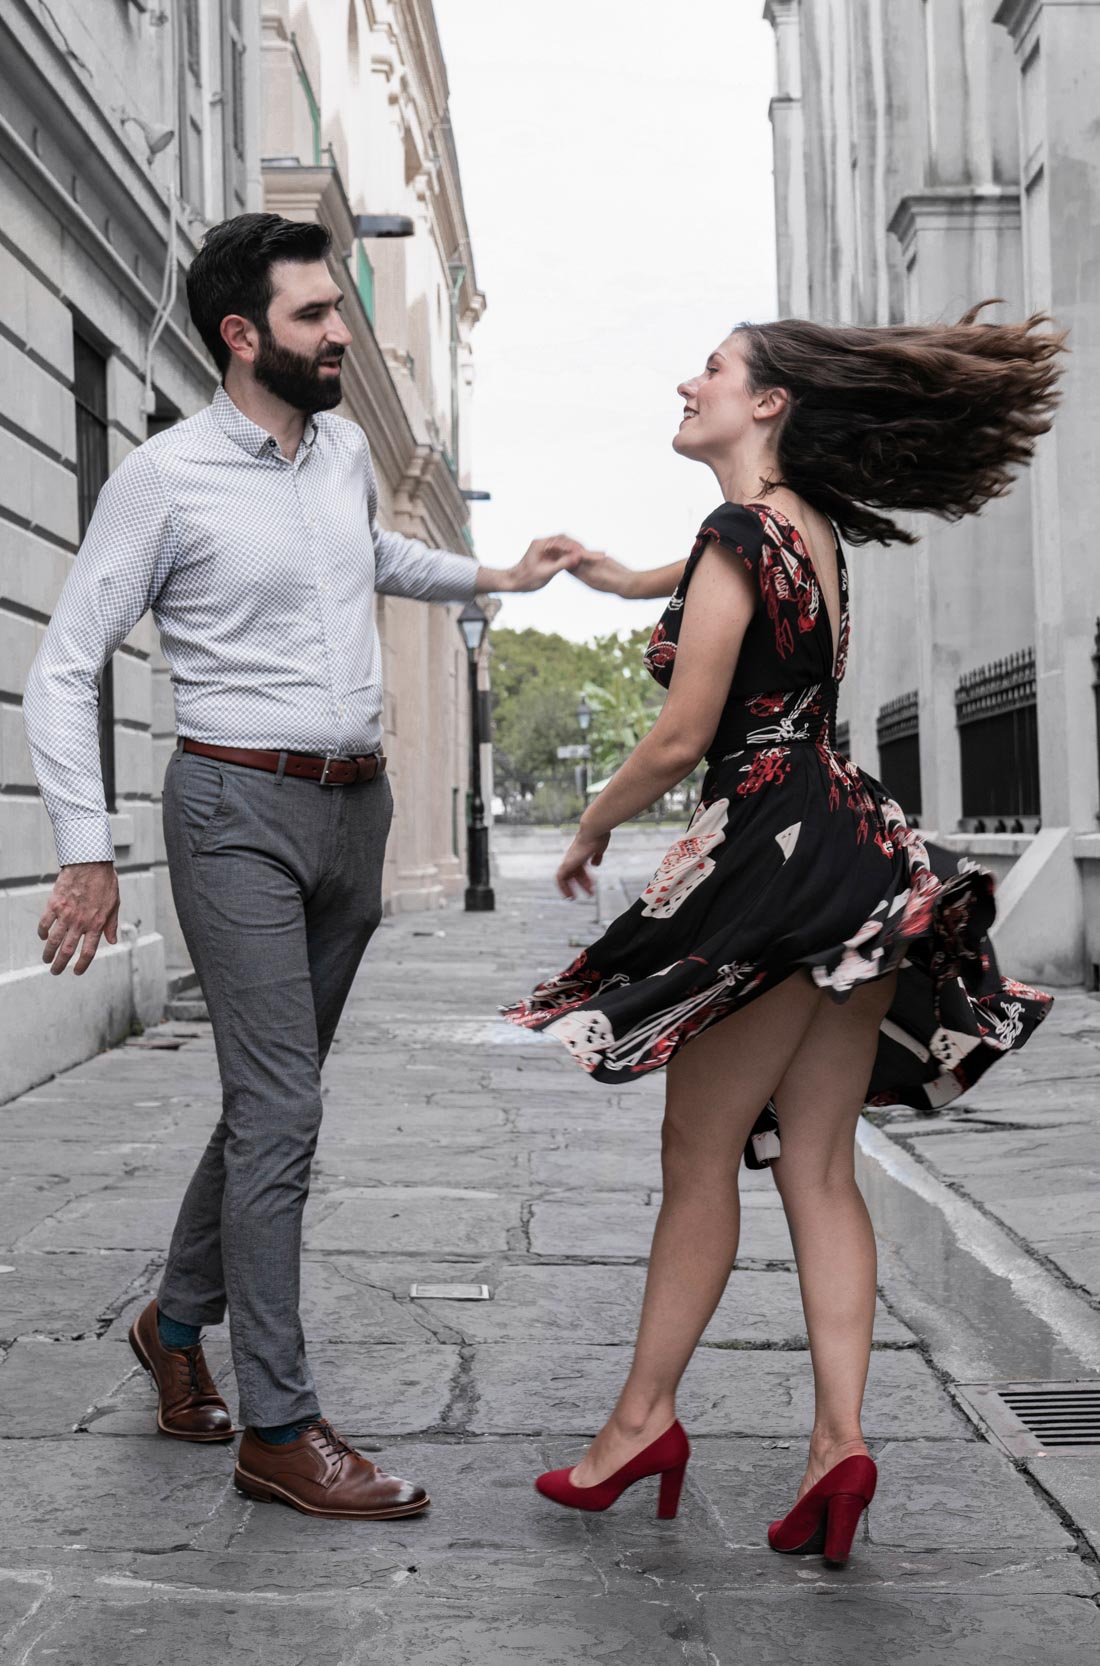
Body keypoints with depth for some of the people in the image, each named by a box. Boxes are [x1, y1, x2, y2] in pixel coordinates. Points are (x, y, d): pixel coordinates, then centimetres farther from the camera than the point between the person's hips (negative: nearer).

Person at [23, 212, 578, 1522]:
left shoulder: (346, 450, 12)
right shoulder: (165, 477, -8)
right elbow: (64, 668, -7)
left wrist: (489, 577, 29)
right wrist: (87, 853, -13)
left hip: (355, 807, 7)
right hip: (240, 808, -6)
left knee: (274, 1094, 12)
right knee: (280, 1109, -10)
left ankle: (180, 1321, 32)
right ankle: (279, 1427, -1)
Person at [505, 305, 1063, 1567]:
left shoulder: (740, 535, -12)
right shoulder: (810, 526, 14)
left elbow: (680, 739, -14)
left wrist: (591, 828, 2)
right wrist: (620, 576, 51)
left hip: (777, 857, -8)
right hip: (853, 857, 9)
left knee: (699, 1155, 3)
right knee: (817, 1167, 6)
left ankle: (645, 1414, 14)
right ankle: (839, 1438, 3)